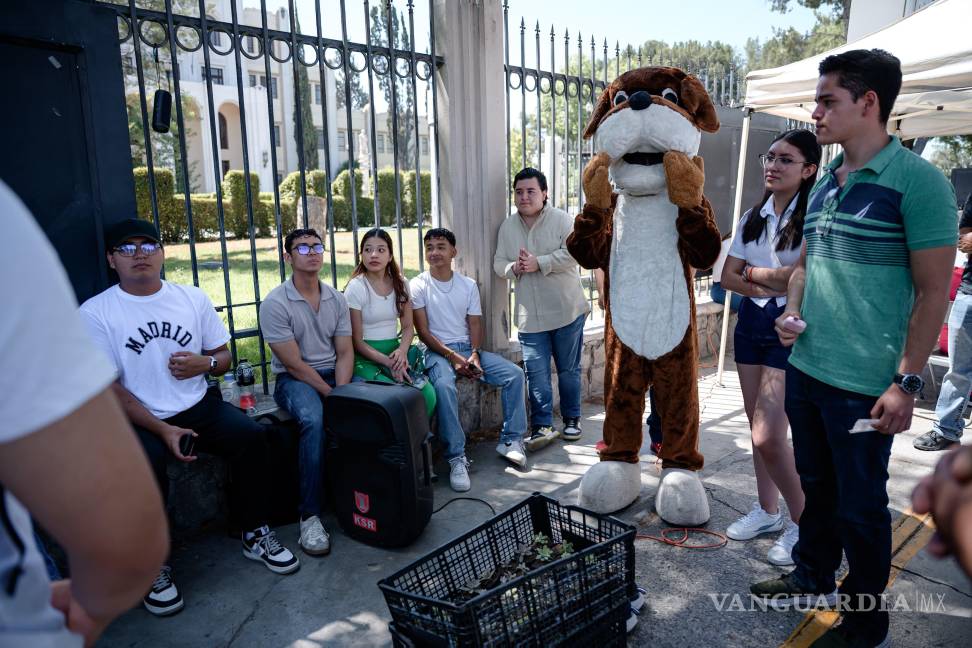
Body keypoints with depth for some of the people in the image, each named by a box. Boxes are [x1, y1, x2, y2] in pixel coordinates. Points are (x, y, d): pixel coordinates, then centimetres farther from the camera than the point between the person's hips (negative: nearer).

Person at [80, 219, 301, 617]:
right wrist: (164, 430, -19)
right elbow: (107, 388, -9)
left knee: (251, 436, -21)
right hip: (137, 419, -3)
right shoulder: (95, 313, -5)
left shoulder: (193, 298, 6)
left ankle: (255, 535, 0)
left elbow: (224, 356, 13)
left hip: (198, 406, 3)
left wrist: (205, 363, -13)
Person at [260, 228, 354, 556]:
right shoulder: (275, 303, -10)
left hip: (334, 374, 5)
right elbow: (295, 365, -14)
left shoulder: (336, 299, 6)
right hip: (293, 380, -5)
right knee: (314, 420, -36)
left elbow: (344, 352, 3)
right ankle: (309, 516, -24)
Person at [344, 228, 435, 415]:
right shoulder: (356, 288, -7)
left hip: (395, 352, 4)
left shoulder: (400, 284, 8)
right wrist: (388, 362, -19)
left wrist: (402, 350, -12)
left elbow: (408, 327, 9)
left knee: (428, 395, -22)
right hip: (366, 358, -4)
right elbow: (356, 341, -8)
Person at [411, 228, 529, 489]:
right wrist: (452, 356, -17)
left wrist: (474, 354, -13)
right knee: (444, 386, -37)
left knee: (514, 373, -13)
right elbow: (423, 331, -7)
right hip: (437, 351, -4)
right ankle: (457, 458, -28)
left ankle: (511, 440, -2)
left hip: (468, 349, 5)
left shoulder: (469, 285, 10)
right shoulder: (418, 286, -2)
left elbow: (475, 324, 6)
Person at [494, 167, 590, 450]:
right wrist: (514, 268, -13)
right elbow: (499, 262, 8)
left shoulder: (562, 220, -4)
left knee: (569, 370, 10)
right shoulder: (507, 227, 9)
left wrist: (538, 263, -21)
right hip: (529, 315, 3)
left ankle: (572, 419, 26)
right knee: (536, 372, -2)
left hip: (566, 310, -2)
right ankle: (542, 426, 6)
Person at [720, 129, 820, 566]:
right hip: (752, 321, 7)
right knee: (758, 428, 13)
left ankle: (802, 522, 13)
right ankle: (767, 511, 29)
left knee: (768, 436, -10)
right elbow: (728, 276, 5)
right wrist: (772, 284, -11)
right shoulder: (753, 217, 10)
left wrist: (753, 272, -6)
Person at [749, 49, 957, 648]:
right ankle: (812, 577, 42)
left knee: (860, 506, 9)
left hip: (864, 385, -6)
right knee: (817, 485, 22)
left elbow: (933, 292, -12)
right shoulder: (825, 183, 9)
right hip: (804, 370, 7)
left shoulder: (917, 181, -12)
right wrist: (792, 312, 0)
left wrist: (906, 382, -15)